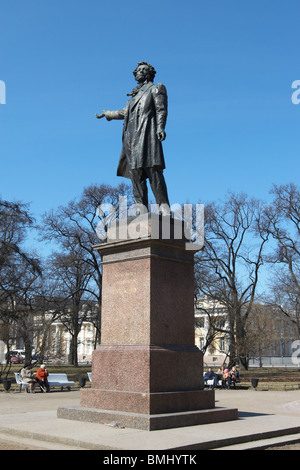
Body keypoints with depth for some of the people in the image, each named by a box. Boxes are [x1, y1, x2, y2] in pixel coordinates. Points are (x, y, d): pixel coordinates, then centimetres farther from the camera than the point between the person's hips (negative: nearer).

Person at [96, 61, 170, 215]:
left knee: (152, 168, -20)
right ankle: (142, 210, -8)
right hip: (131, 135, 7)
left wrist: (160, 127, -18)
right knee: (135, 172, -4)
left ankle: (164, 207, -26)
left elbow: (161, 109, 0)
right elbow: (124, 112, 44)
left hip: (147, 132, -7)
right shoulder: (135, 94, 31)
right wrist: (107, 114, 57)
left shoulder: (156, 88, 14)